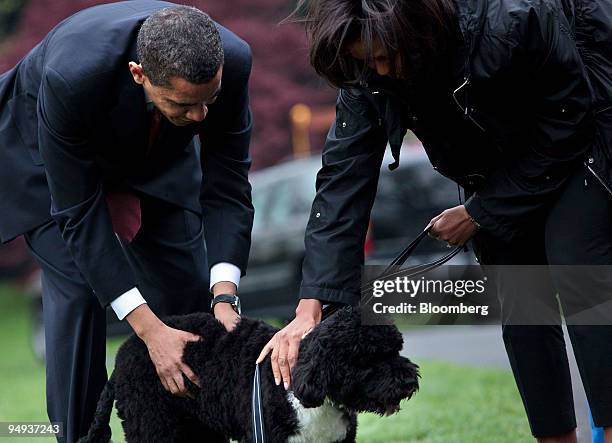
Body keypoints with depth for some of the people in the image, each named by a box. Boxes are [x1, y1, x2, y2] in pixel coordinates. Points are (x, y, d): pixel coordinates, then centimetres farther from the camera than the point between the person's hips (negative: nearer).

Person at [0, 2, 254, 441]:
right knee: (77, 289, -18)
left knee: (190, 287, -1)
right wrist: (150, 330, -37)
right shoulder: (71, 76, -44)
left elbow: (226, 187, -22)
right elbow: (79, 212, -35)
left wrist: (225, 297, -34)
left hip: (155, 154, 4)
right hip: (45, 157, -4)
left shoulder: (231, 61, -33)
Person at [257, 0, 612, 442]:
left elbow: (564, 125, -24)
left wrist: (480, 213, -19)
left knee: (574, 265, -19)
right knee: (516, 291, -4)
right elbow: (343, 181, -23)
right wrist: (310, 309, -30)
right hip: (507, 152, 6)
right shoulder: (370, 71, -21)